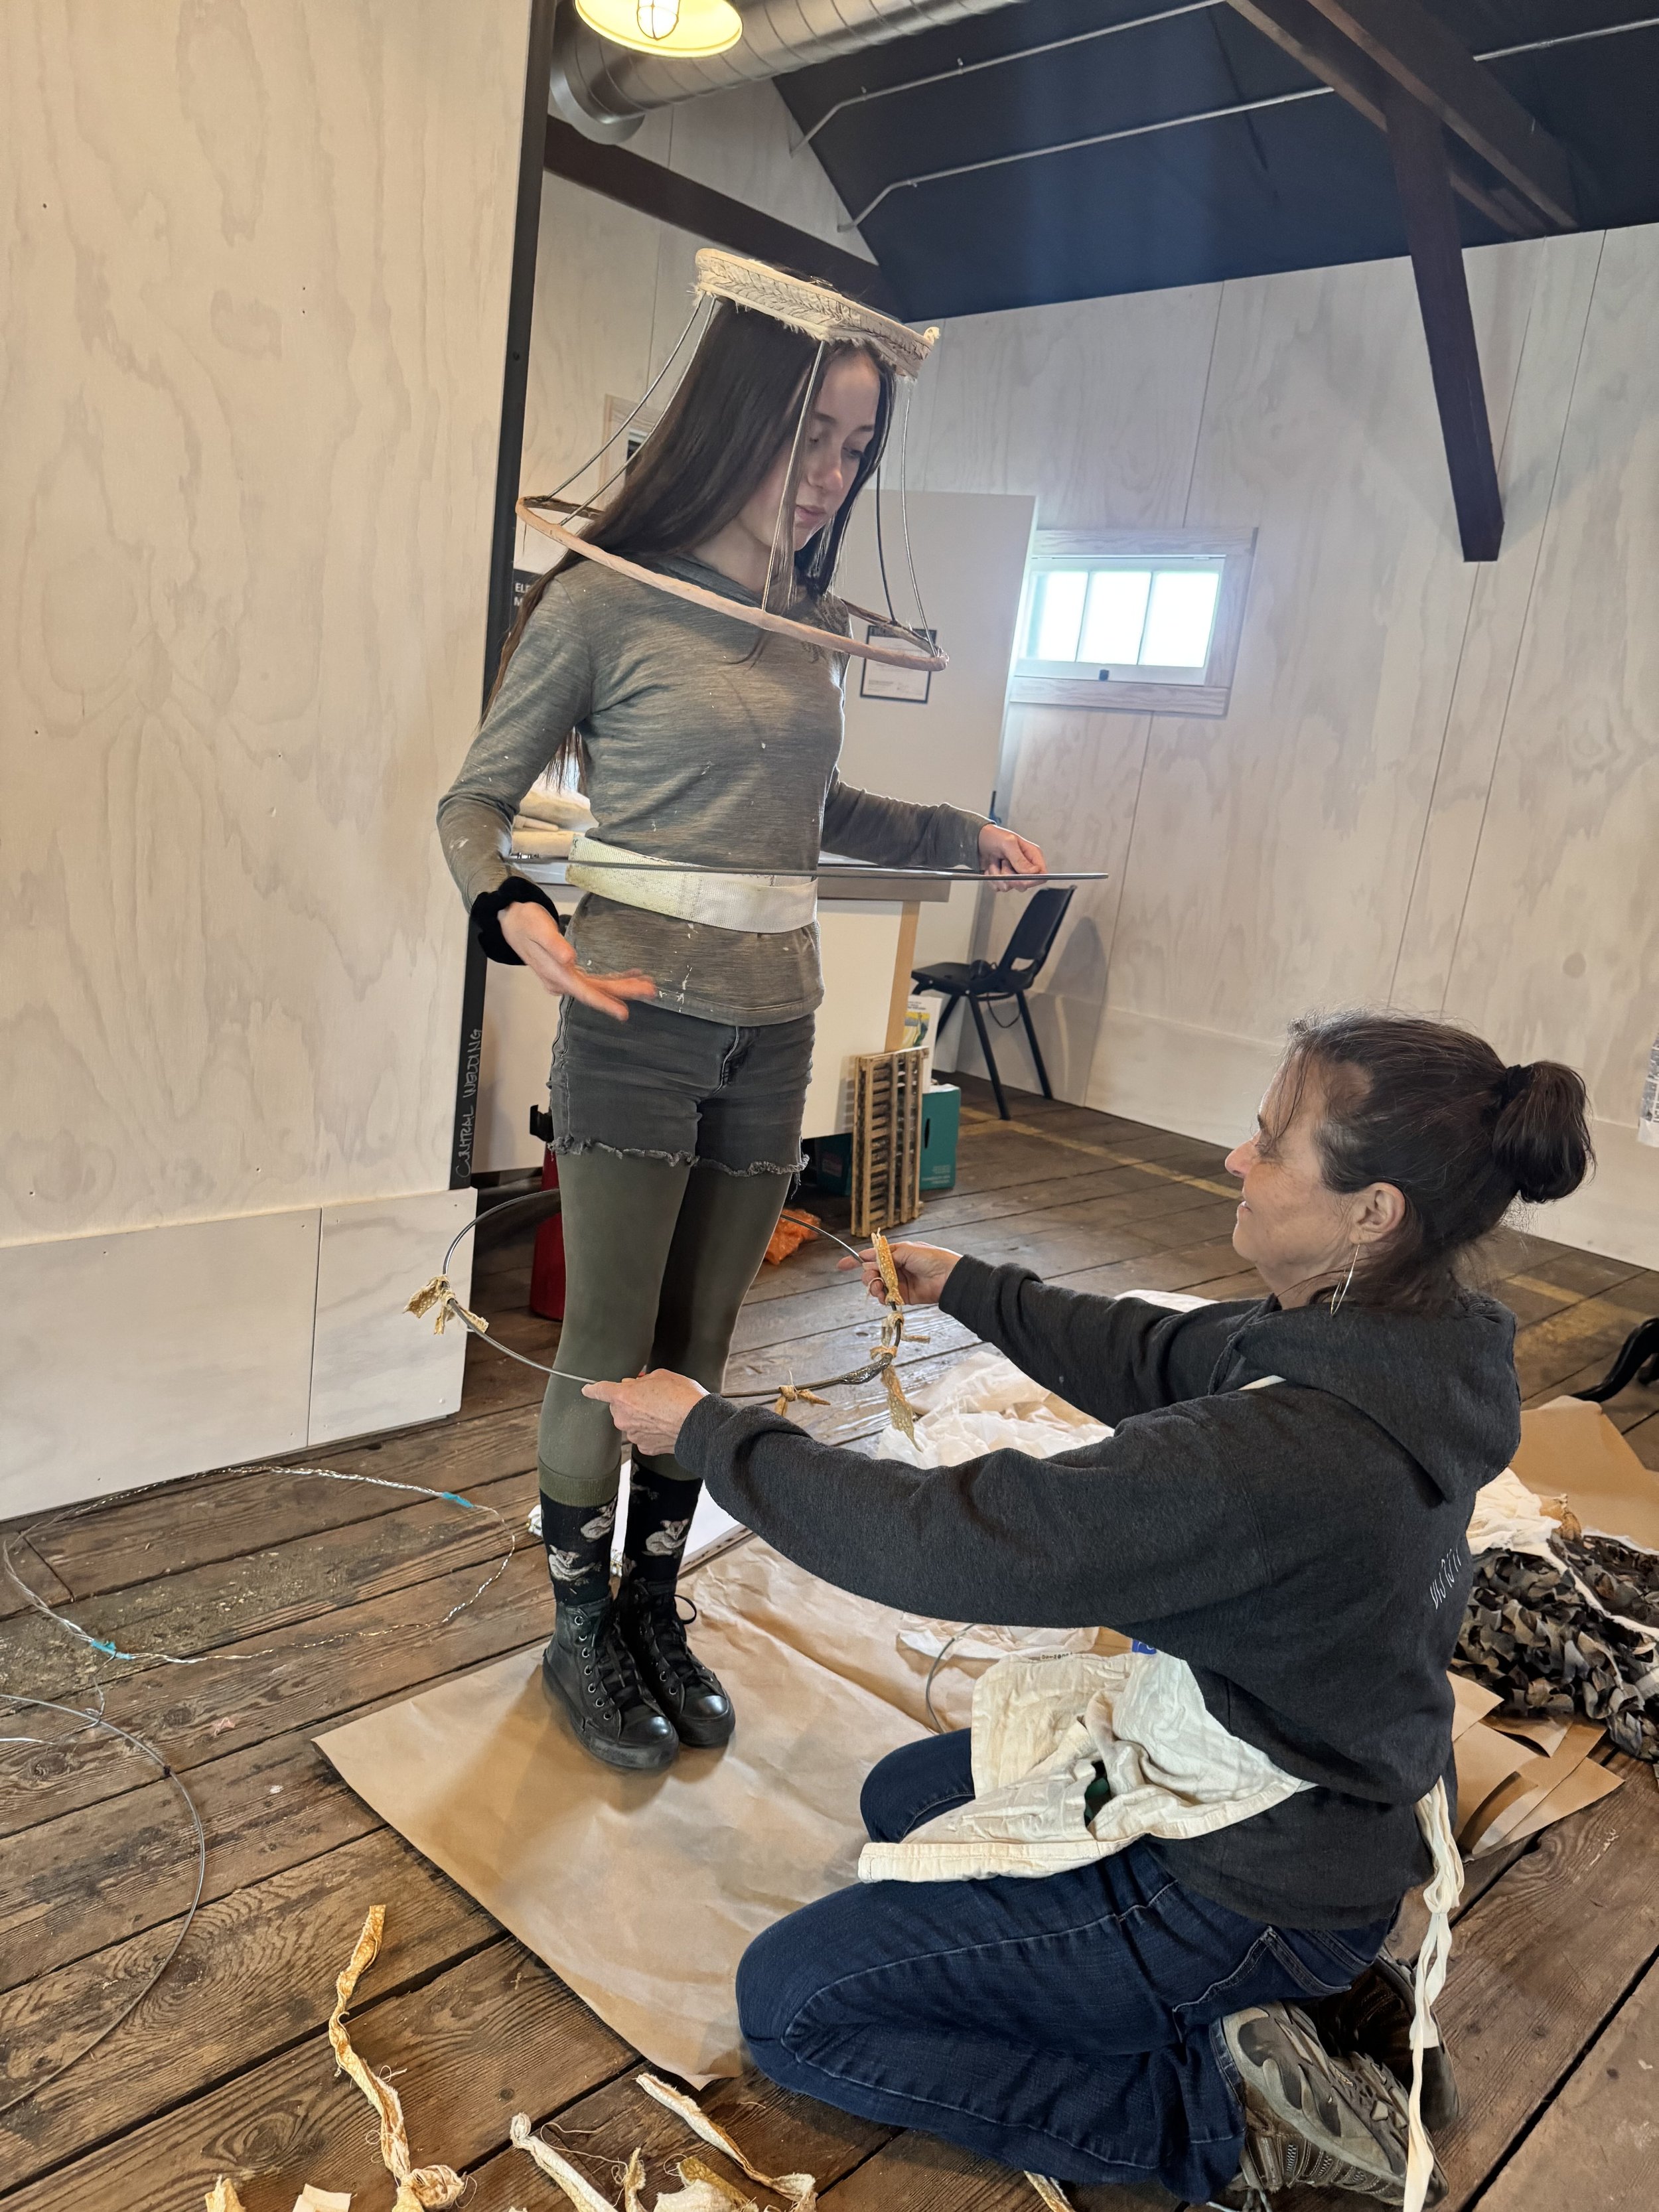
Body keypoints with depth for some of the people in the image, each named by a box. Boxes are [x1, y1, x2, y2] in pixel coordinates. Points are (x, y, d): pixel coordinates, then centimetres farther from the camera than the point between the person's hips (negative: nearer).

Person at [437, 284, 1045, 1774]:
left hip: (772, 1032, 5)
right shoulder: (606, 603, -7)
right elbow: (477, 801, -2)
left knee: (698, 1352, 13)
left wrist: (961, 837, 15)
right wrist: (517, 913, -21)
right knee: (609, 1354, 4)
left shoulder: (811, 628, 10)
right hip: (638, 1019, -5)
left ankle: (656, 1611, 32)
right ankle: (580, 1632, 26)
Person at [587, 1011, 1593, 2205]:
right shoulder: (1404, 1342, -11)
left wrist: (706, 1427, -19)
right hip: (1317, 1791, 9)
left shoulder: (1281, 1456, -38)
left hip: (1242, 1887, -8)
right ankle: (1290, 1984, 16)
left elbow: (945, 1542, -31)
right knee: (904, 1796, 26)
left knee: (788, 2002, -1)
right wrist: (965, 1285, 12)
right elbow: (1153, 1354, 6)